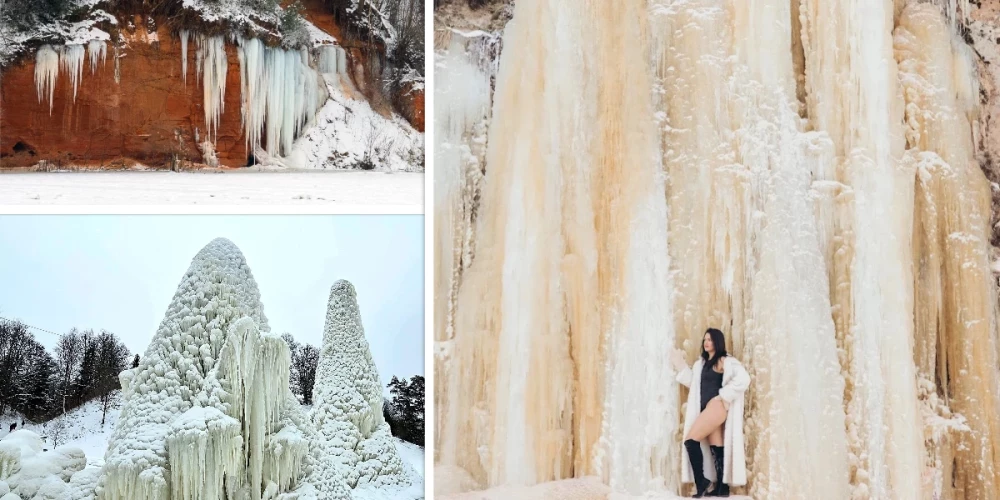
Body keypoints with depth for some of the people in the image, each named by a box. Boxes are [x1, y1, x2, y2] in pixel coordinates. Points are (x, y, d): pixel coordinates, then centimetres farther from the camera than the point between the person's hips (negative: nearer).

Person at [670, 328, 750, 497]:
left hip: (717, 407, -8)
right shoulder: (702, 363, 19)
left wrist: (724, 396, -15)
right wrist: (680, 365, 17)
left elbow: (743, 378, -18)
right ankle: (722, 487, 6)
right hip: (707, 408, 8)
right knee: (717, 448, 6)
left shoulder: (725, 361, -6)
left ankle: (700, 481, -8)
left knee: (691, 440, -14)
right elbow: (692, 382, 24)